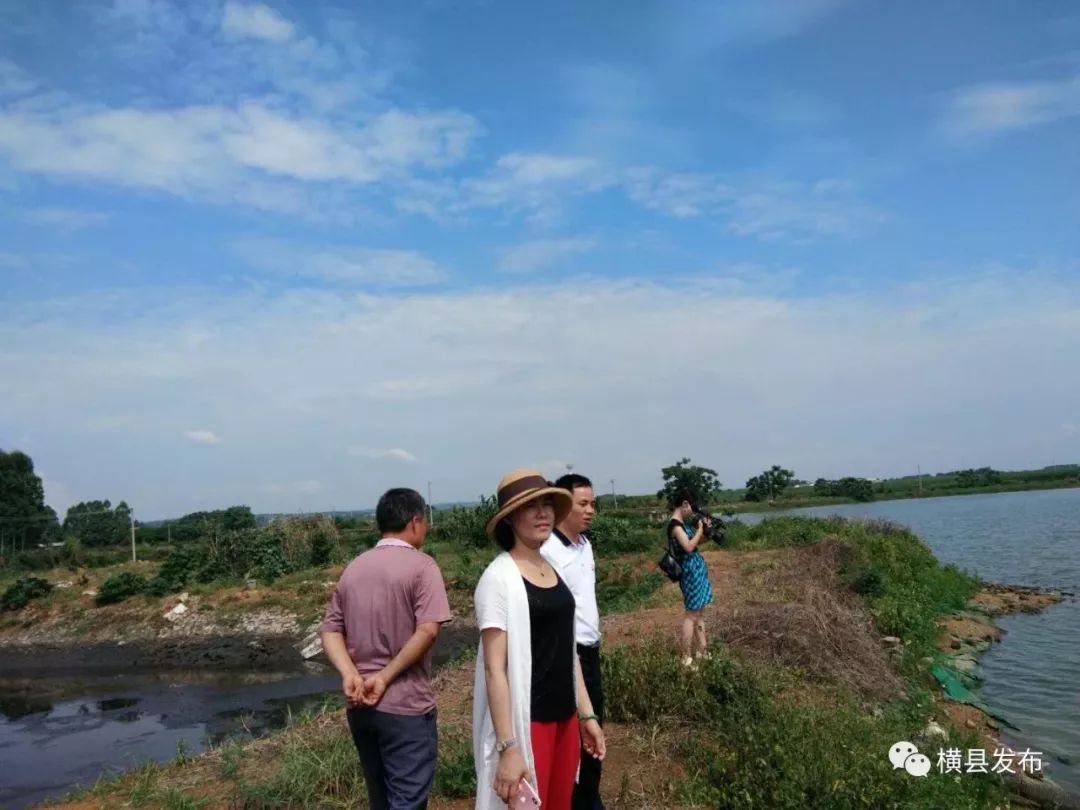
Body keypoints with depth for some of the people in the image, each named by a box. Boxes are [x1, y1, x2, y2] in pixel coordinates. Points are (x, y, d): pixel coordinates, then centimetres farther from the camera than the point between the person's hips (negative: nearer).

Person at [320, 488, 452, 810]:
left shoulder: (354, 567, 9)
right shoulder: (420, 565, -11)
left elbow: (330, 630, 4)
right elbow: (427, 630, -23)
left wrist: (350, 674, -9)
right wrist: (385, 677, -15)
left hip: (360, 705, 7)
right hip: (405, 706, -7)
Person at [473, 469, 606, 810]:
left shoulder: (556, 570, 7)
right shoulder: (499, 578, -16)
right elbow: (495, 668, -17)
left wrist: (587, 714, 13)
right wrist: (508, 746, -19)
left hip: (565, 717, 7)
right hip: (525, 721, -7)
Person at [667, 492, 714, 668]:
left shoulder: (680, 523, 13)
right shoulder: (675, 525, -17)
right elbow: (688, 547, -25)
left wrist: (704, 531, 5)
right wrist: (700, 529, -14)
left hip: (697, 570, 10)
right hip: (691, 572, -10)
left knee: (700, 612, 15)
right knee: (692, 614, -6)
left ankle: (702, 650, 23)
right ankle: (686, 658, -1)